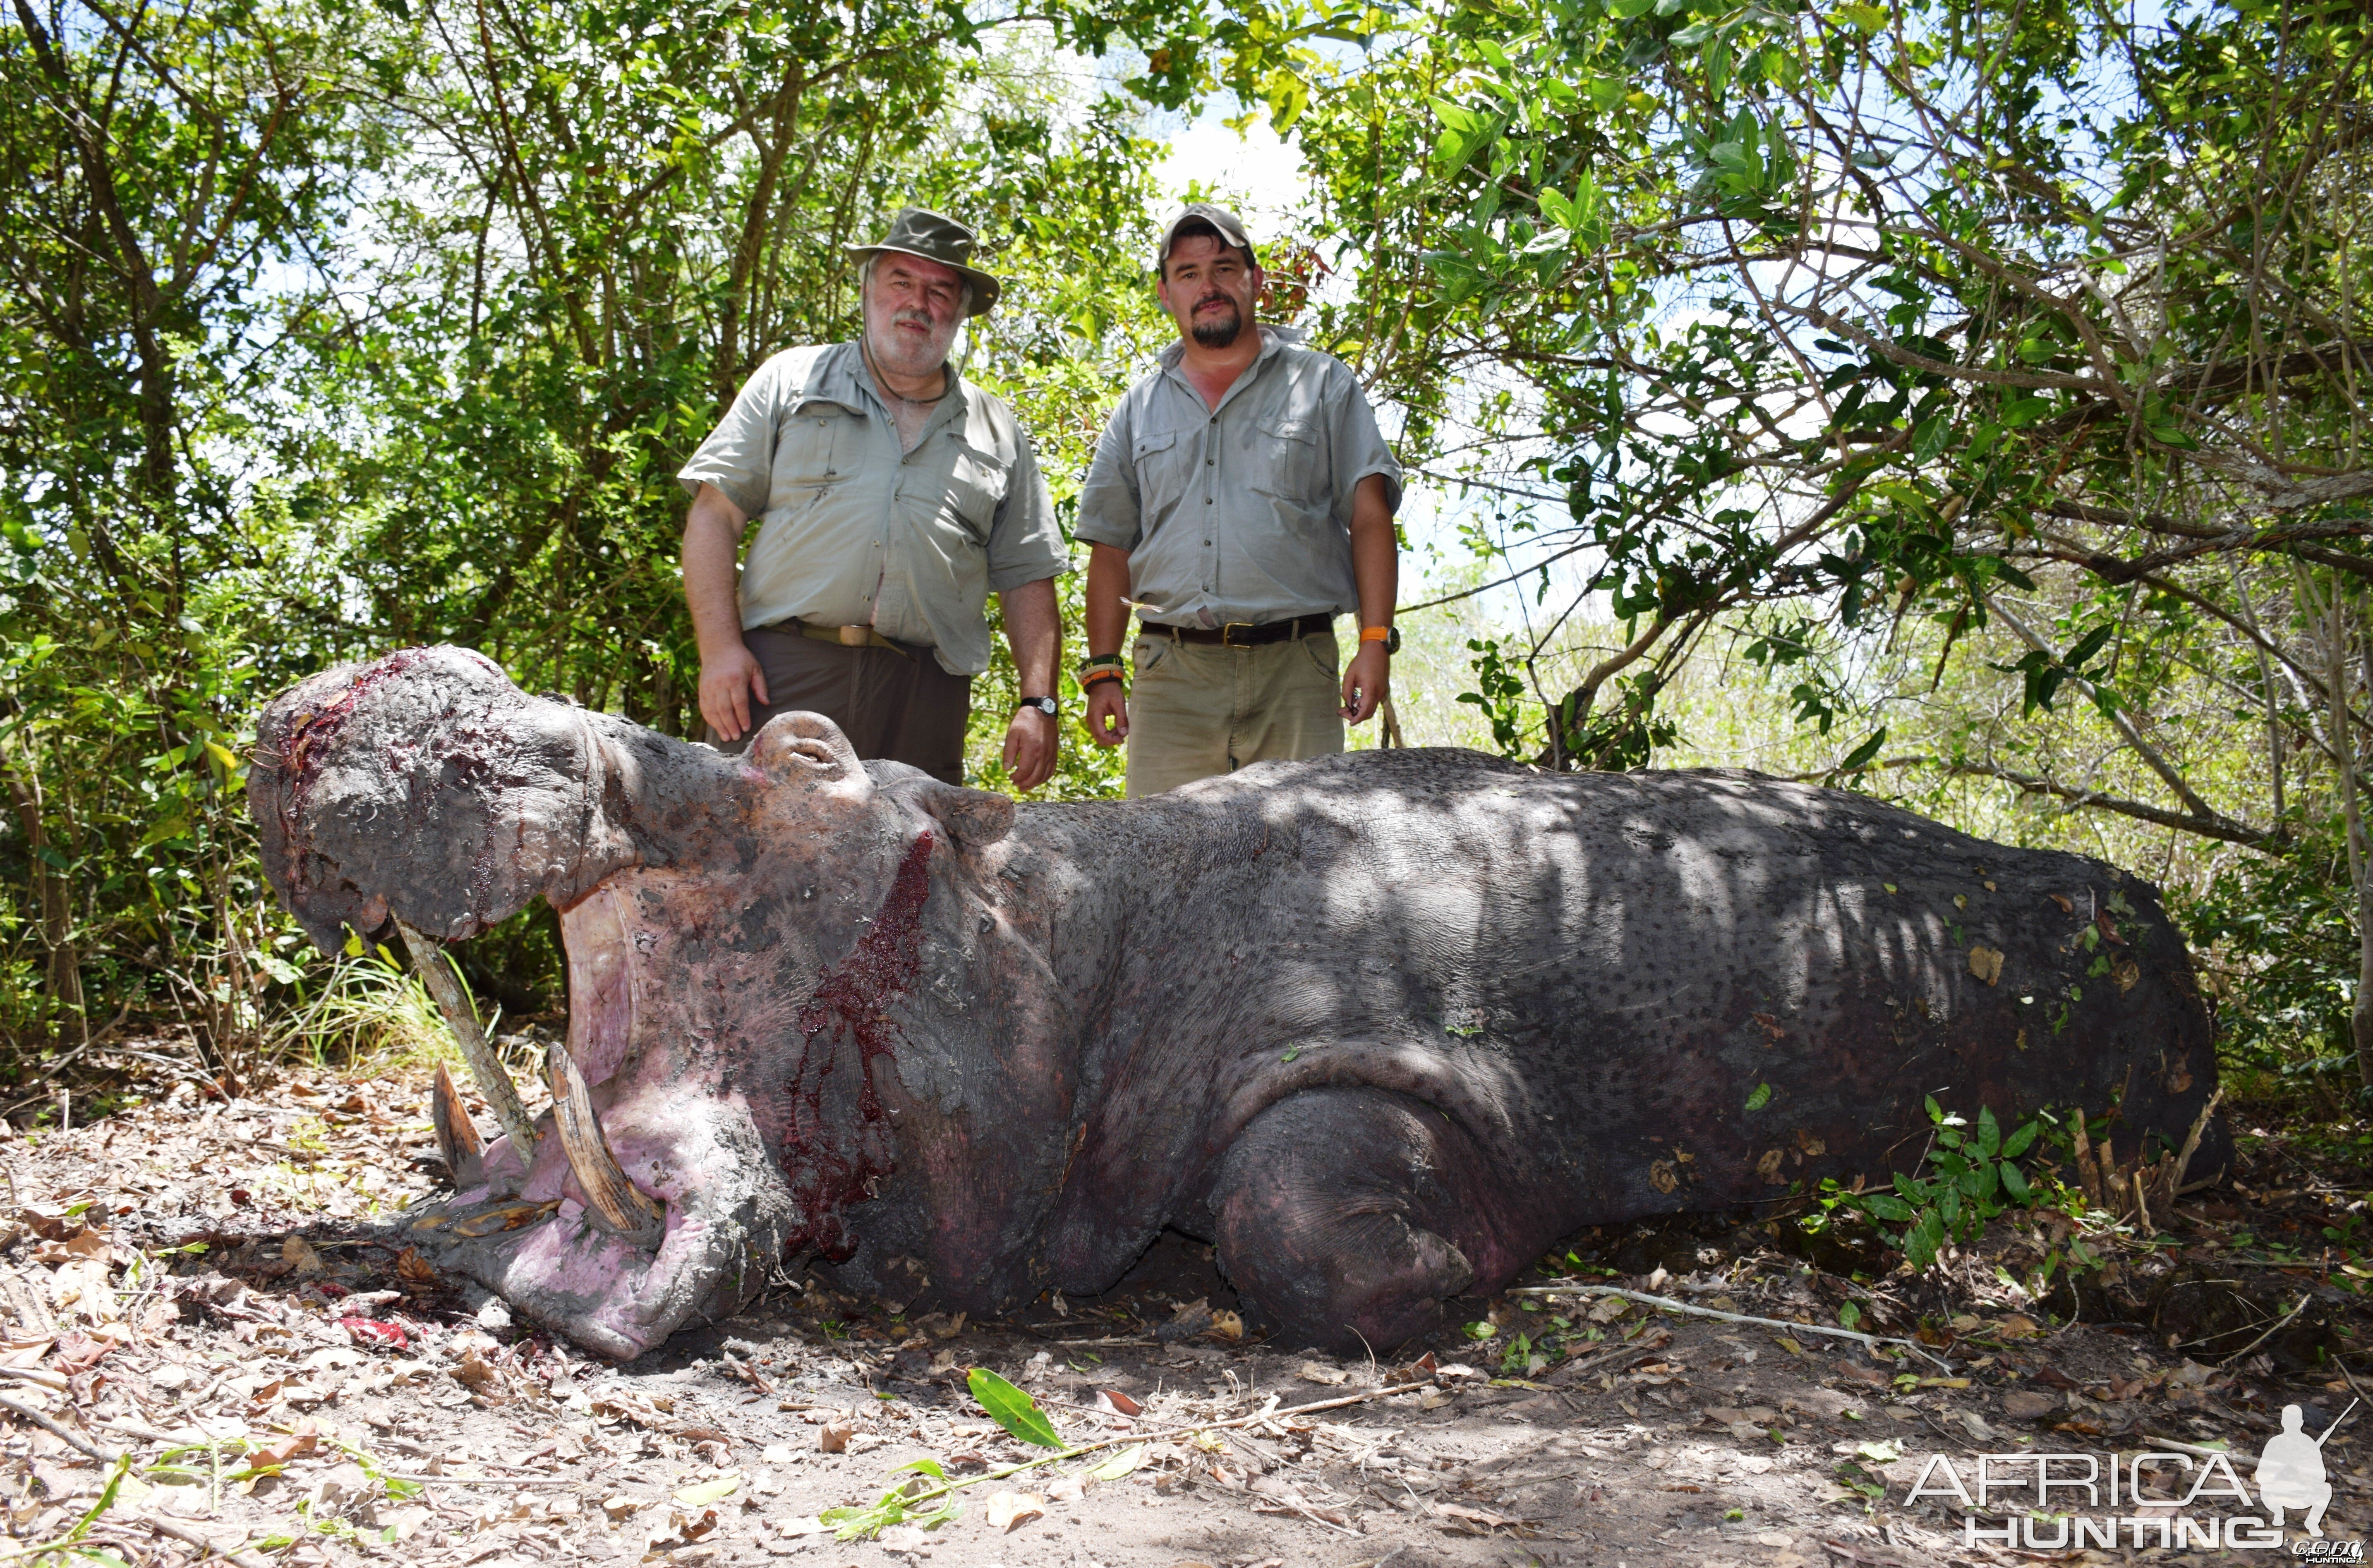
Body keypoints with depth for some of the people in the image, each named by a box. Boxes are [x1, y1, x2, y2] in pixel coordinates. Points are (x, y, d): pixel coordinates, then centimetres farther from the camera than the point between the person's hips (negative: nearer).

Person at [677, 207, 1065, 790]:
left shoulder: (997, 430, 18)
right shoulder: (792, 380, 13)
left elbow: (1026, 579, 15)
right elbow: (714, 513, 6)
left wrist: (1038, 704, 3)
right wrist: (720, 648, -7)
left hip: (927, 700, 2)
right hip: (782, 676, -1)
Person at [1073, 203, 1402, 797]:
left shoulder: (1323, 385, 12)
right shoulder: (1140, 408, 19)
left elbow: (1369, 519, 5)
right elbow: (1111, 548, 17)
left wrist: (1375, 641, -8)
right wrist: (1102, 670, 6)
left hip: (1295, 666, -2)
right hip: (1169, 674, 2)